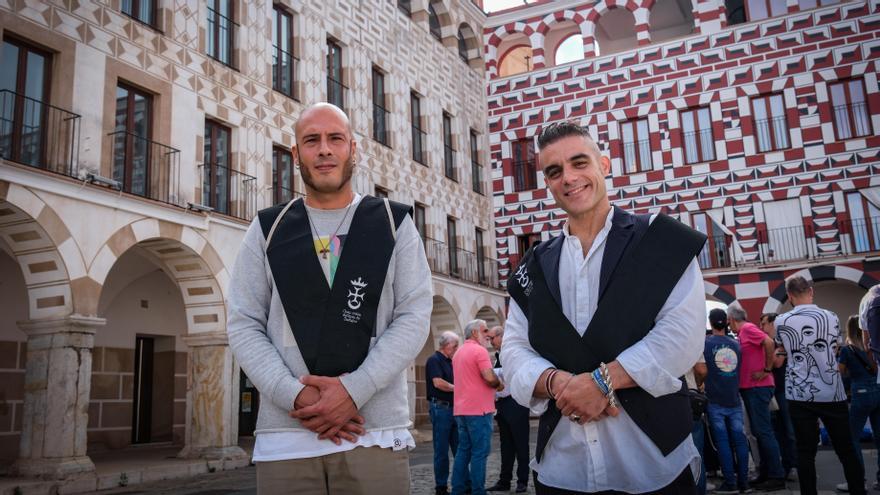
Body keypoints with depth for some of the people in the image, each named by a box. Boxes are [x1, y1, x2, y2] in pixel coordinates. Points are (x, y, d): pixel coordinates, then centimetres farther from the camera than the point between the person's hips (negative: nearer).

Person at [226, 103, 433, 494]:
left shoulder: (394, 224, 6)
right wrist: (294, 395, -11)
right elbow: (243, 325, 4)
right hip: (283, 436, 1)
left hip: (375, 434, -1)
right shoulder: (267, 230, 9)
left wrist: (354, 389, -13)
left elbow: (414, 317, -1)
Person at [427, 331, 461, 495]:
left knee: (459, 448, 10)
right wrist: (457, 388, -8)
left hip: (453, 408, 8)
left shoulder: (450, 361, 16)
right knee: (441, 450, -1)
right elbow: (438, 383, -20)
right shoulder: (434, 360, -9)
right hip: (440, 407, -8)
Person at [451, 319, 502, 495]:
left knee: (463, 450, 12)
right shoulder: (479, 350, -12)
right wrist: (499, 384, 0)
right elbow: (490, 378, -21)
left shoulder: (458, 353, 16)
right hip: (478, 409, -8)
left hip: (461, 409, 8)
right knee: (480, 452, -4)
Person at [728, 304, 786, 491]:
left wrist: (767, 370, -19)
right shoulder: (742, 333, 16)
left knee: (763, 431, -8)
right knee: (759, 431, 13)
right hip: (749, 388, 10)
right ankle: (765, 473, 20)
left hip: (757, 387, -10)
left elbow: (769, 343, -23)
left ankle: (777, 476, -4)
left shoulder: (747, 328, -11)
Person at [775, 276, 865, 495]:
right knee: (846, 450, 10)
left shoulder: (781, 321, -3)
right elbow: (835, 350, 14)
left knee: (805, 452, 3)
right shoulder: (831, 317, 1)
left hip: (800, 395, -1)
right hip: (832, 393, 1)